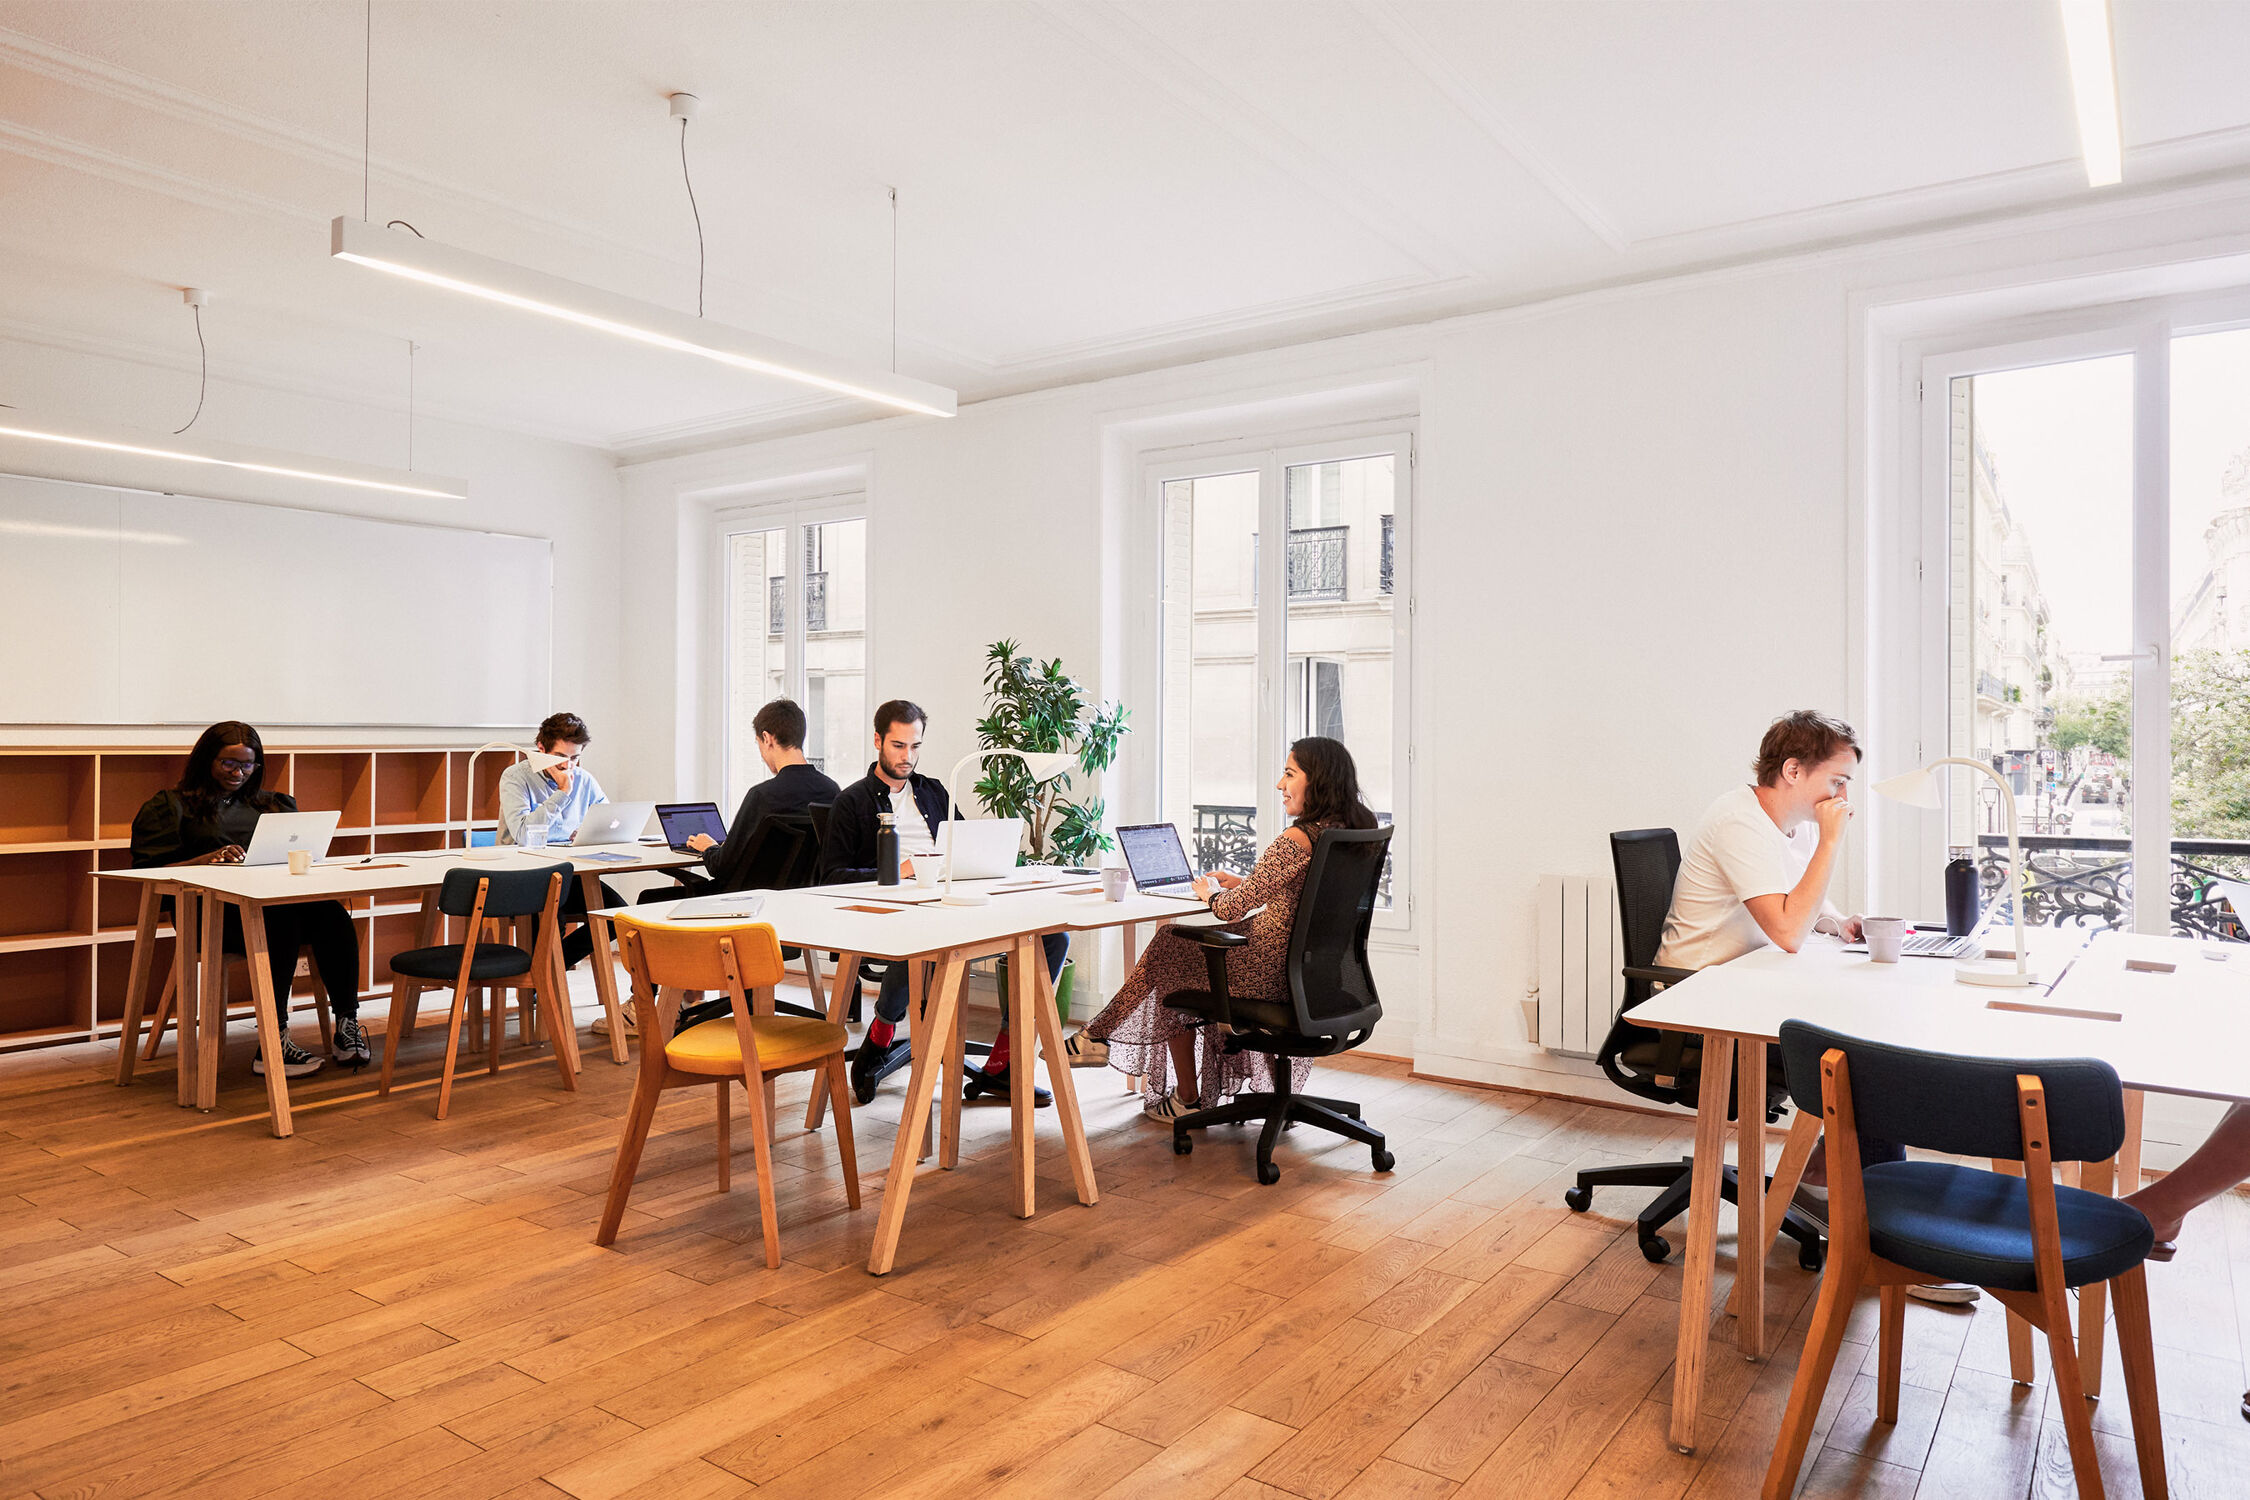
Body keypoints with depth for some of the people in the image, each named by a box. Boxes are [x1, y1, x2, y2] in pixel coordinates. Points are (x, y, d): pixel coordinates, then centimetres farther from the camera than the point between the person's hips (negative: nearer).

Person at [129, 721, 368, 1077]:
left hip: (279, 897, 4)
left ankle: (346, 1025, -32)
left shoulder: (270, 804, 29)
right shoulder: (173, 807, 14)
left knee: (332, 913, -31)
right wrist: (207, 859, -13)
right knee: (282, 920, -38)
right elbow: (150, 873, 3)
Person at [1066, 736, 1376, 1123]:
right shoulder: (1349, 831, 3)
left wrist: (1210, 891, 1)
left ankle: (1188, 1100, 29)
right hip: (1315, 971, 9)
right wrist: (1243, 883, 13)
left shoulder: (1296, 840, -25)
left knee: (1170, 959, 16)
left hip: (1273, 971, -9)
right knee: (1185, 945, 23)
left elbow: (1233, 908, -21)